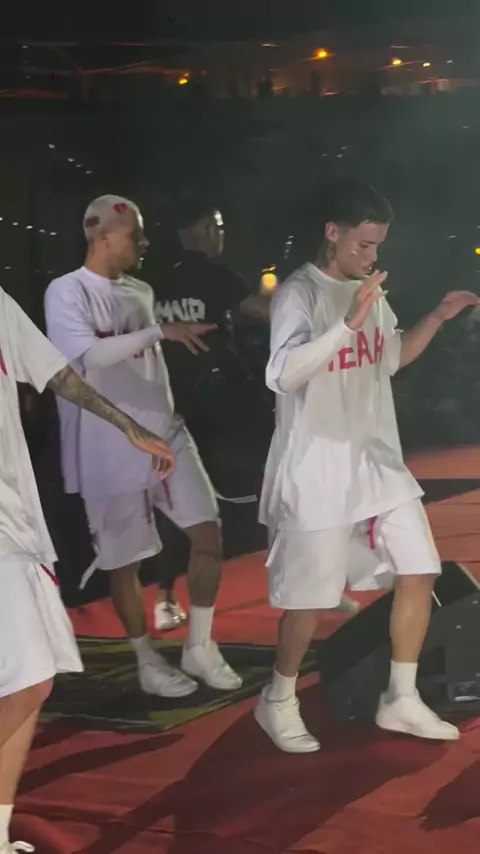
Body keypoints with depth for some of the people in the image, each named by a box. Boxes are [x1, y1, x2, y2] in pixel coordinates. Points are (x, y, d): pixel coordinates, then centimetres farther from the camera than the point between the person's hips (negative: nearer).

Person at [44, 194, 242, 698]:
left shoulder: (141, 292, 12)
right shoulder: (67, 292, -11)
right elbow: (90, 355, -25)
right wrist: (159, 331, -26)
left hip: (166, 436, 7)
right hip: (111, 450, -7)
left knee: (208, 533, 1)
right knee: (125, 559, 4)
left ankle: (199, 647, 15)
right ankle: (147, 662, 20)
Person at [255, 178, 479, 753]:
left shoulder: (370, 292, 10)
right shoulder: (299, 293, -15)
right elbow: (282, 375, -29)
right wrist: (349, 323, -35)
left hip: (378, 461, 8)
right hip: (319, 472, -8)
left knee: (418, 573, 6)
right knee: (311, 597, 0)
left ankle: (401, 700, 19)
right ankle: (278, 702, 22)